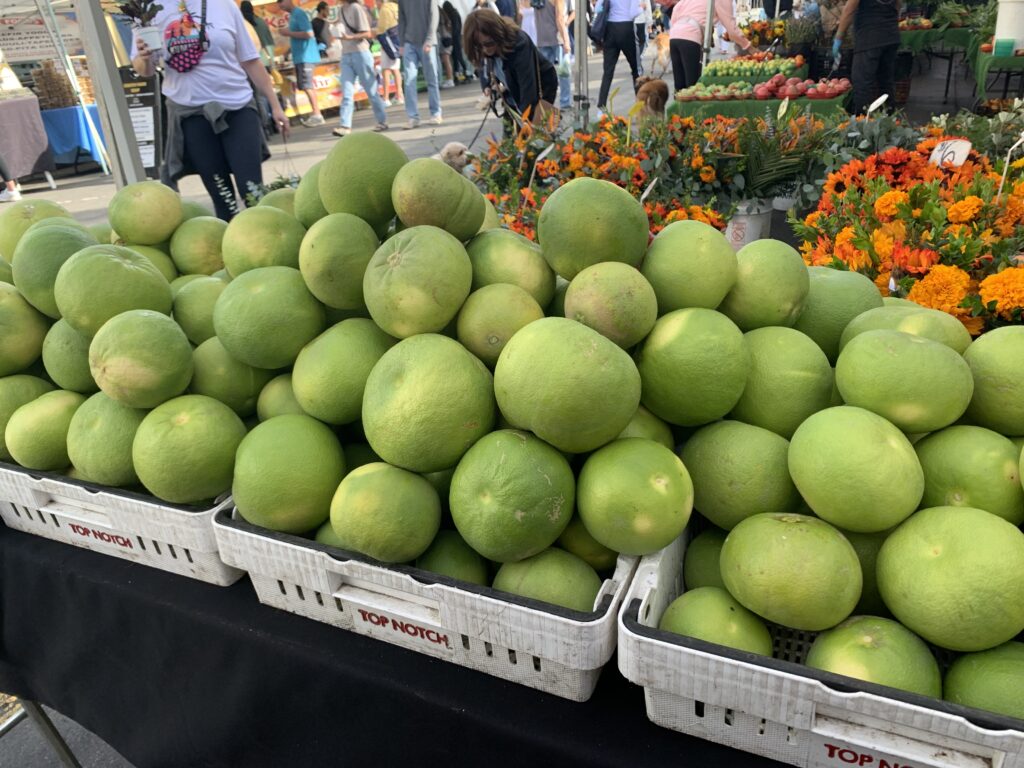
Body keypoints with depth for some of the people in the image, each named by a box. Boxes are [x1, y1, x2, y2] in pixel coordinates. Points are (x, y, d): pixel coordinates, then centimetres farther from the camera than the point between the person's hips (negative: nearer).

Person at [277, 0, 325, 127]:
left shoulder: (298, 13, -12)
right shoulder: (292, 15, 16)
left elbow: (308, 33, -21)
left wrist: (289, 33, -16)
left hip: (306, 56, -10)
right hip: (300, 56, 10)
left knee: (307, 85, -11)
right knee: (305, 85, 9)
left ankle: (317, 115, -8)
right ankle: (316, 113, 11)